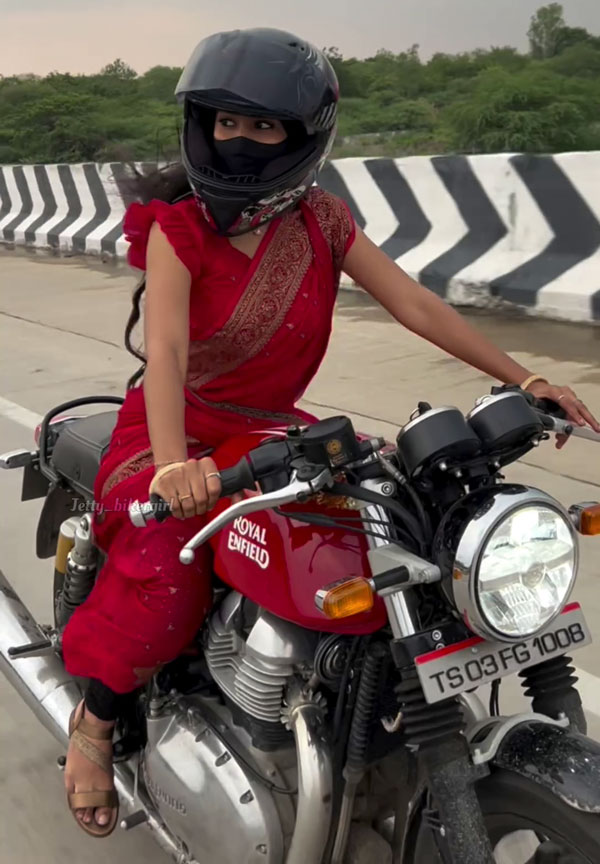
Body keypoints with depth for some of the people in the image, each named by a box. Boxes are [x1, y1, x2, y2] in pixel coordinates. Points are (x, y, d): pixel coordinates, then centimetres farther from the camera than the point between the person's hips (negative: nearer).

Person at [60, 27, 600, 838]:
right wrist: (172, 463, -47)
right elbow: (164, 348, -29)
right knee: (163, 585, -27)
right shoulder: (177, 227, -14)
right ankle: (95, 719, 3)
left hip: (273, 428, 4)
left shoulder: (321, 221, -2)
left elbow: (415, 303, -5)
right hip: (179, 429, -4)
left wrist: (522, 379, -12)